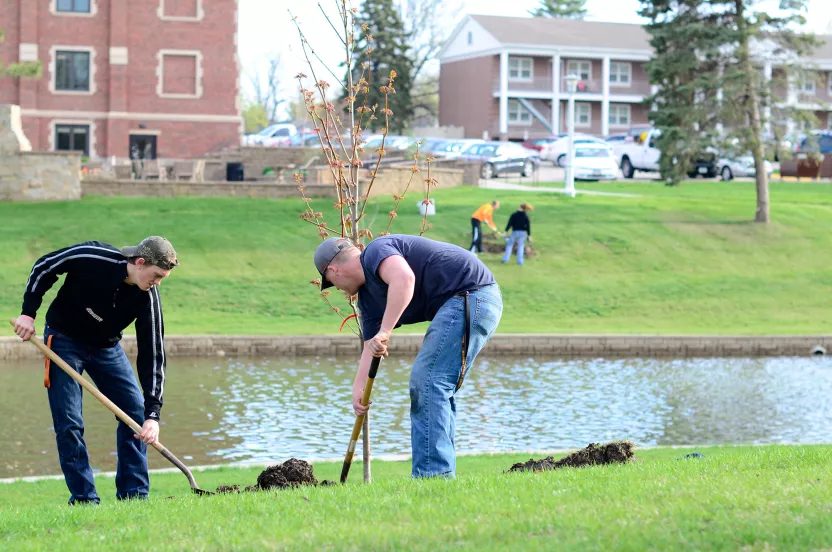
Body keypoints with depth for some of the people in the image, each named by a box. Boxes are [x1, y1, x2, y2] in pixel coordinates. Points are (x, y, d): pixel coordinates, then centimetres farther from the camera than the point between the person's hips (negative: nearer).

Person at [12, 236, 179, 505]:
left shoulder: (148, 299, -22)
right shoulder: (91, 258, -29)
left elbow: (153, 354, -20)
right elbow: (43, 267, -12)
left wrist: (153, 414, -26)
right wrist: (28, 313, -15)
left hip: (106, 347, 3)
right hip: (64, 339, -3)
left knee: (136, 412, -4)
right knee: (69, 422, -10)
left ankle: (133, 495, 4)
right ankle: (84, 498, -3)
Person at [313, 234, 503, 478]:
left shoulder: (376, 251, -10)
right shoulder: (367, 295, 20)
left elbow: (404, 278, -31)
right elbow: (371, 347, 23)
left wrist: (384, 332, -30)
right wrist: (358, 389, 15)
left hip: (470, 295, -11)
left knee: (427, 382, -12)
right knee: (438, 389, 14)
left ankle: (432, 475, -14)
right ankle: (442, 474, 15)